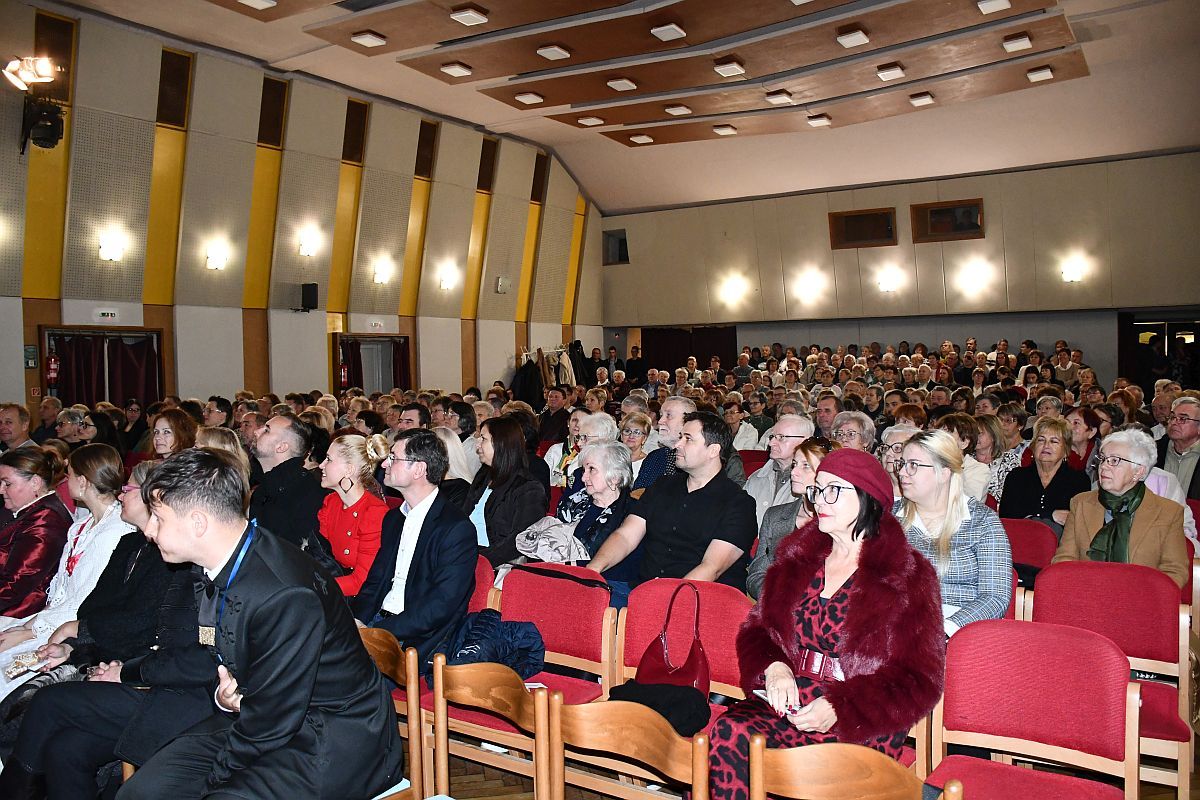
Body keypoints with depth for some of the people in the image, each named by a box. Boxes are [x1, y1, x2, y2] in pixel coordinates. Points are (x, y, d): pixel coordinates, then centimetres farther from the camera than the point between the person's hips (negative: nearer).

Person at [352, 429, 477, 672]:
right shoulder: (393, 518, 15)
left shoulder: (458, 528, -13)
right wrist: (355, 620, -6)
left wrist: (375, 633, -20)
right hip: (376, 621, 7)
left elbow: (440, 607, -18)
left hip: (416, 642, -7)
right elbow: (375, 581, 15)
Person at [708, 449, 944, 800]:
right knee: (729, 732, -29)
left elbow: (919, 679, -2)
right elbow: (756, 630, 16)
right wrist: (773, 668, -8)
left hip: (858, 724, -4)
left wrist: (839, 707, -16)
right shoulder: (798, 558, 16)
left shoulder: (907, 575, 2)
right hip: (786, 703, 4)